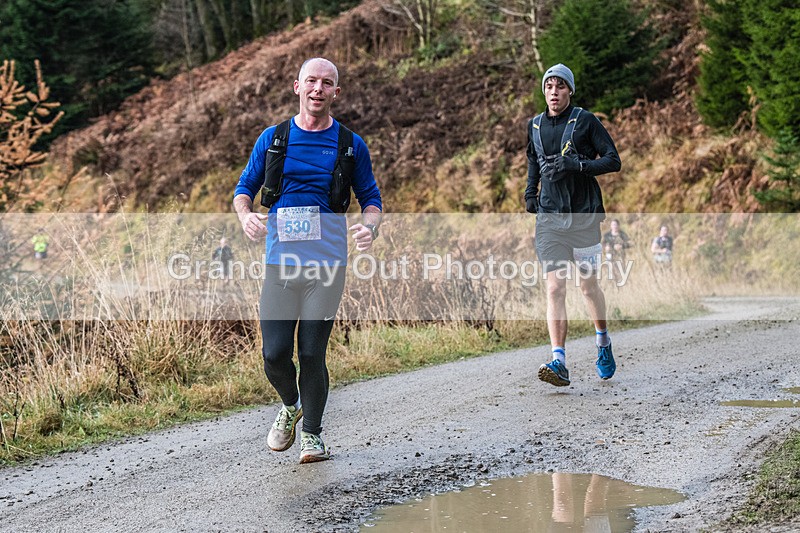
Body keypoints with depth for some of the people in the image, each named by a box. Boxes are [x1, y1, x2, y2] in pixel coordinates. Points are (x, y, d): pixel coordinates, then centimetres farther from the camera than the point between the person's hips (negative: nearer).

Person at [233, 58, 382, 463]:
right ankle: (290, 406, 28)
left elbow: (371, 199, 11)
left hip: (328, 264, -1)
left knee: (312, 354, -3)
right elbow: (244, 188, 14)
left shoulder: (351, 145, 6)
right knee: (275, 353, -5)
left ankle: (312, 433, 18)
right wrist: (245, 216, -9)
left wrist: (369, 226, -12)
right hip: (280, 262, 1)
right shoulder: (272, 138, 8)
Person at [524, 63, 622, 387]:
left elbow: (613, 161, -8)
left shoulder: (585, 121, -3)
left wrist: (575, 165, -20)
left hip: (583, 215, -2)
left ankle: (603, 344, 37)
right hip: (549, 218, 2)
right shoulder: (535, 126, 10)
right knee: (554, 289, -10)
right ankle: (559, 363, -17)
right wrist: (530, 192, 14)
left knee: (588, 285, 11)